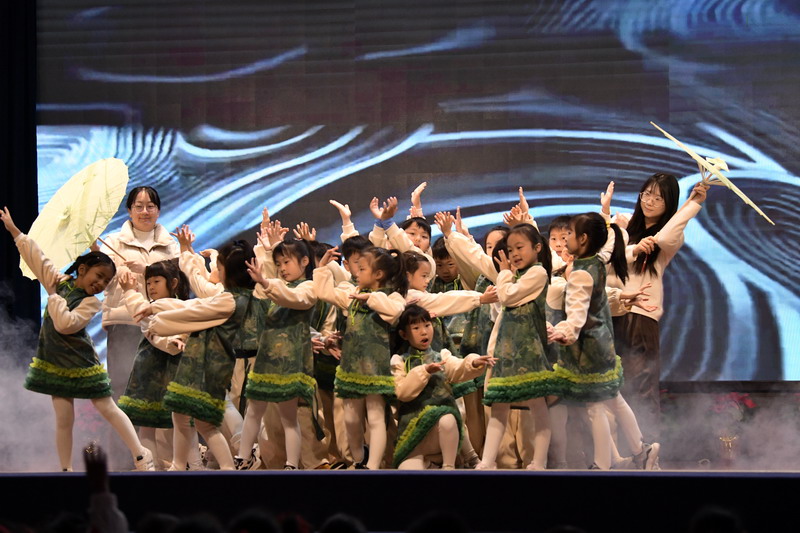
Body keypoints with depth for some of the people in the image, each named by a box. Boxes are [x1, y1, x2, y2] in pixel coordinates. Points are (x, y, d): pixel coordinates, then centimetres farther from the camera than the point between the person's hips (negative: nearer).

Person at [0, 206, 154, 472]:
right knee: (64, 420, 2)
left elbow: (66, 323, -26)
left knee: (108, 409, 0)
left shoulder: (91, 303, -11)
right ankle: (66, 470, 8)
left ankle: (140, 455, 6)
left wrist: (54, 298, -15)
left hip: (82, 363, -3)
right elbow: (36, 257, 8)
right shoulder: (59, 282, 1)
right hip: (56, 364, 3)